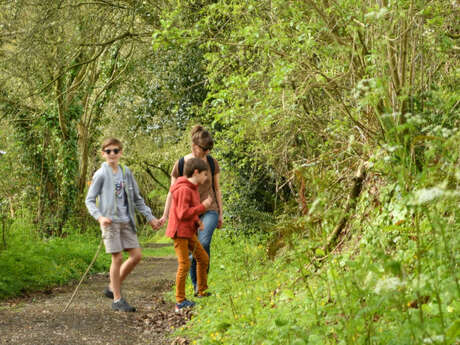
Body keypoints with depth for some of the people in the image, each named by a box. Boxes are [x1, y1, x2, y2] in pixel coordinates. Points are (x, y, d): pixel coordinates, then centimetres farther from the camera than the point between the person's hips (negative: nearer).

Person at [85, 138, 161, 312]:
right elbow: (89, 200, -4)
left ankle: (112, 288, 17)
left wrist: (150, 217, 15)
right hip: (110, 221, -6)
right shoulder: (101, 175, -4)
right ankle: (117, 300, 5)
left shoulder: (126, 172, 11)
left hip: (126, 221, 6)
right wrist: (100, 217, -20)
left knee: (136, 255, 2)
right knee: (118, 258, -5)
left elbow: (137, 199, 18)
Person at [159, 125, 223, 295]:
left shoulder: (212, 163, 2)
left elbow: (216, 189, 11)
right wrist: (165, 215, -2)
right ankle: (195, 285, 17)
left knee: (203, 243, -24)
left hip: (208, 211, 0)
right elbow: (172, 191, 3)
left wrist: (220, 214, 12)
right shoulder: (180, 164, -3)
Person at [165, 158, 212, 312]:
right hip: (179, 232, -10)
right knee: (184, 264, -9)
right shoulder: (184, 190, -20)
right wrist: (203, 206, -20)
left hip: (188, 231, 10)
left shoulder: (193, 188, 12)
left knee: (203, 258, 14)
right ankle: (180, 301, -2)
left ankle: (202, 291, 26)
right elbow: (183, 213, -25)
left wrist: (198, 221, 4)